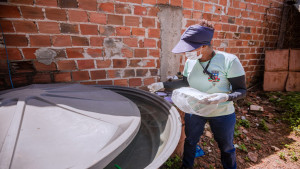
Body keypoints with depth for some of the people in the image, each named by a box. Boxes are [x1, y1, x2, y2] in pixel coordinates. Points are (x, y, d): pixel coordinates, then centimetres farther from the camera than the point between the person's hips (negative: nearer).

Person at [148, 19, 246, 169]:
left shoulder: (229, 61, -22)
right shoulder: (190, 61, -9)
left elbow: (241, 90, -15)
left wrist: (224, 97, -36)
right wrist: (162, 85, -1)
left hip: (221, 114, -3)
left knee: (226, 147, 21)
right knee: (190, 142, 23)